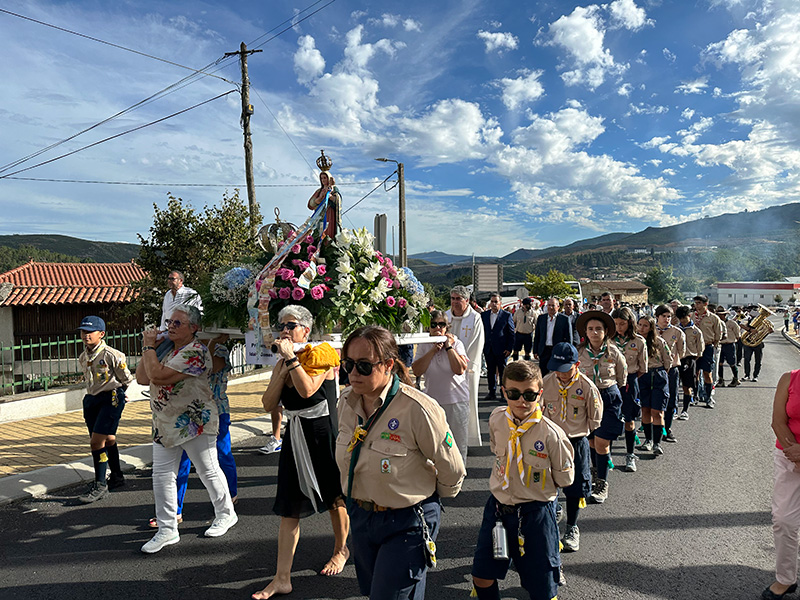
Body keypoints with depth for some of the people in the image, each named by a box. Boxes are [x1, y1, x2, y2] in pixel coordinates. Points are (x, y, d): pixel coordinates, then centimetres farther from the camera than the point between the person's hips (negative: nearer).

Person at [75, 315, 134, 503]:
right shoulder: (83, 358, 7)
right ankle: (116, 477, 33)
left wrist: (116, 393, 11)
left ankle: (100, 485, -1)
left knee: (97, 441, -12)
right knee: (108, 439, 17)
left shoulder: (112, 355, -16)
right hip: (91, 399, 7)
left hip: (111, 399, -7)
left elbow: (126, 379, -4)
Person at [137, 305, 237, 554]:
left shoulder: (195, 352, -19)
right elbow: (142, 378, 9)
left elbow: (158, 376, -26)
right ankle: (167, 529, 19)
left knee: (208, 471, 6)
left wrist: (149, 346, -14)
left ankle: (226, 514, 27)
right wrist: (148, 348, 2)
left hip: (193, 423, -8)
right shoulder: (168, 351, 12)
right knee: (161, 475, 7)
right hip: (165, 425, 8)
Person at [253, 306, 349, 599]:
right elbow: (269, 403, -3)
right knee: (289, 507, 4)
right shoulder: (281, 364, 6)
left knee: (334, 497, 15)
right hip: (295, 435, 5)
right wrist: (283, 368, -11)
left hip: (323, 433, -5)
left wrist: (291, 357, -24)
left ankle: (341, 549, 40)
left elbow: (307, 390, -28)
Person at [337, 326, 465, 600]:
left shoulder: (417, 408, -27)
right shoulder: (347, 400, -6)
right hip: (360, 515, 7)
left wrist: (430, 499, 5)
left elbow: (452, 471, -12)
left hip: (406, 524, -6)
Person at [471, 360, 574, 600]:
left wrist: (537, 479, -2)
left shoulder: (551, 433, -21)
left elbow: (564, 478, -7)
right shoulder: (496, 419, -7)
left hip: (535, 512, -4)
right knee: (481, 579, 11)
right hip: (497, 507, 4)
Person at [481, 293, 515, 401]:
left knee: (503, 371, 5)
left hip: (501, 350, -3)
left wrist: (509, 349, -8)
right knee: (490, 371, 9)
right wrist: (482, 346, 1)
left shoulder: (507, 315, -2)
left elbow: (512, 334, -2)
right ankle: (492, 392, 20)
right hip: (488, 349, 3)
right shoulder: (484, 315, 8)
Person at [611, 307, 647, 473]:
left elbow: (642, 369, 5)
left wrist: (629, 378, 0)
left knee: (629, 420, 6)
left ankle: (630, 456, 19)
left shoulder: (639, 342, -2)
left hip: (629, 382, -1)